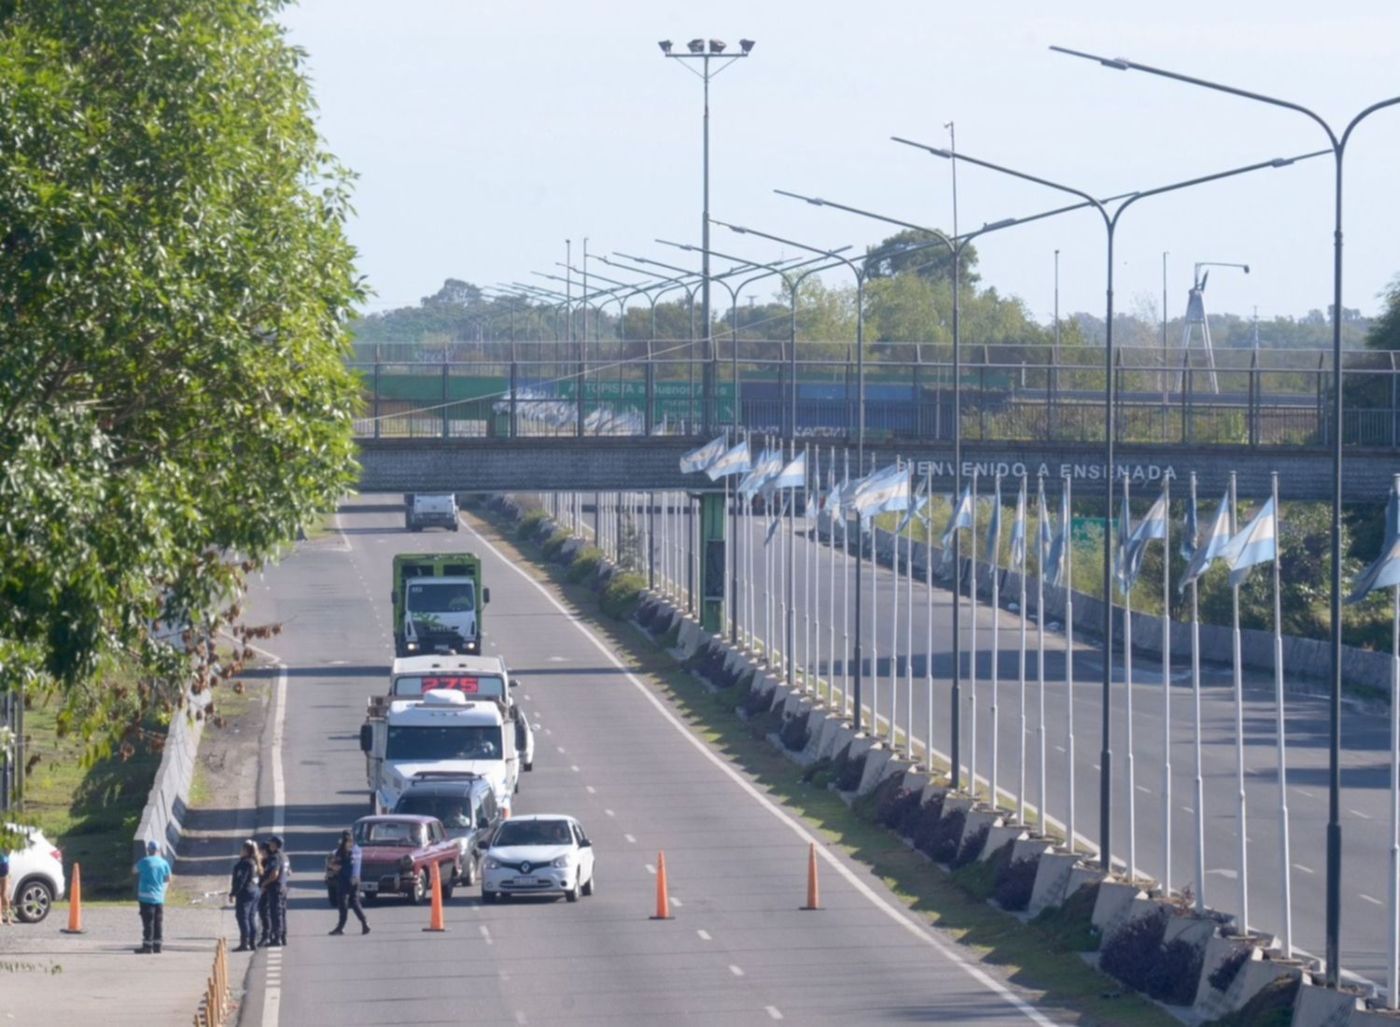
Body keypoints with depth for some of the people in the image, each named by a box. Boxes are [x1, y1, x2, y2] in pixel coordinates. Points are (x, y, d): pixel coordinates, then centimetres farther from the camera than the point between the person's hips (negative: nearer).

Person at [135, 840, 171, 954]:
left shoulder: (145, 862, -9)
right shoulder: (163, 863, 1)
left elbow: (135, 870, 9)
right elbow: (168, 879, 9)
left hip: (146, 896, -4)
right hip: (159, 897, 4)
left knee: (148, 922, -4)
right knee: (158, 922, 10)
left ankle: (147, 946, -5)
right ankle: (157, 945, 13)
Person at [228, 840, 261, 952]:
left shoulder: (245, 863, -16)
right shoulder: (255, 863, 12)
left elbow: (240, 880, -19)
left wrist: (233, 893, -16)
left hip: (245, 892, -10)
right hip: (255, 891, 10)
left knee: (243, 917, -8)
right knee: (251, 917, 14)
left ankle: (244, 943, -12)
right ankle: (253, 942, 16)